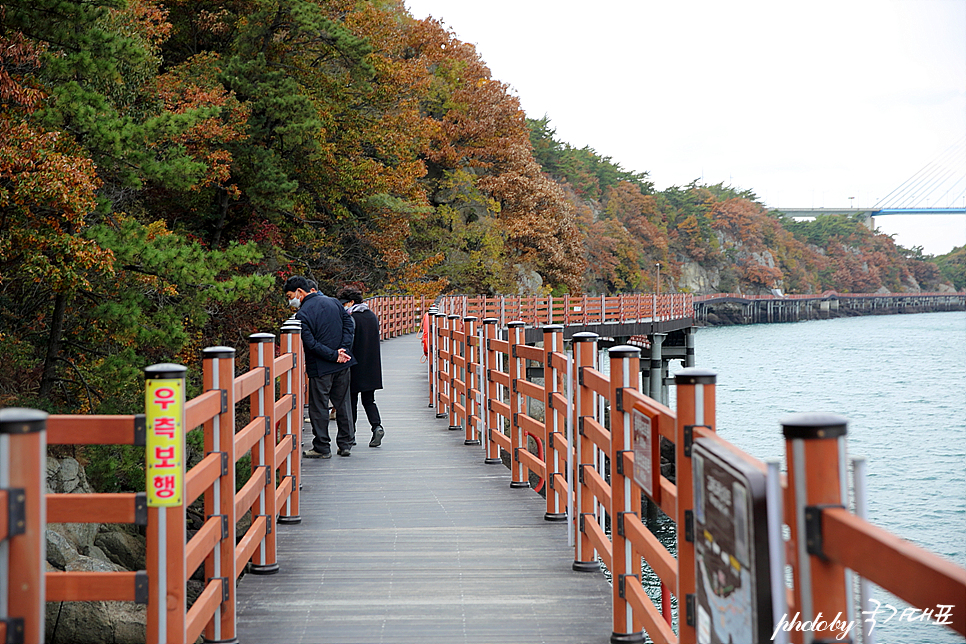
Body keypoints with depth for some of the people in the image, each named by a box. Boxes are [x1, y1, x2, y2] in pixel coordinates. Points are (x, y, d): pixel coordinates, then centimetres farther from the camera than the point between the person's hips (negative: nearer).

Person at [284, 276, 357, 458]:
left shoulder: (302, 315, -12)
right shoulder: (333, 302, 6)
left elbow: (311, 344, -18)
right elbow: (348, 323, 4)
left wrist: (334, 355, -12)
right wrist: (343, 351, -3)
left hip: (320, 368, -6)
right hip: (342, 366, 6)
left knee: (319, 408, 5)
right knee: (342, 404, 14)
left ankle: (322, 448, 10)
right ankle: (345, 444, 19)